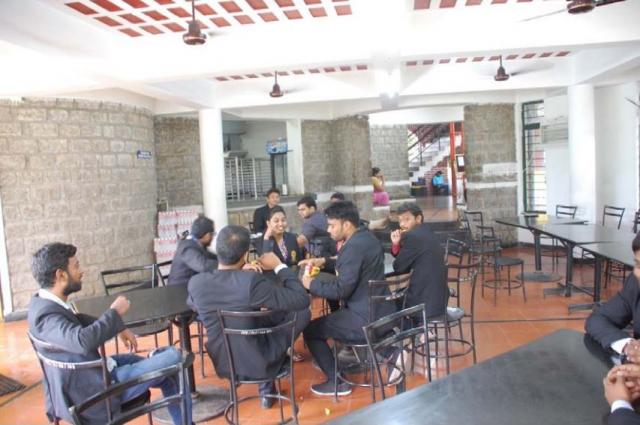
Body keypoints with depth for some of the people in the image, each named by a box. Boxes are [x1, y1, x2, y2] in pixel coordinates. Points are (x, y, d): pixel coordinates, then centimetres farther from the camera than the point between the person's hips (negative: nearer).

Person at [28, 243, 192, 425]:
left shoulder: (44, 302, 2)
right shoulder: (46, 313, -27)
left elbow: (77, 321, 20)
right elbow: (83, 341, -45)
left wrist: (118, 328, 7)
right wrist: (115, 312, -27)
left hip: (93, 371, 10)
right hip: (96, 390, -10)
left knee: (168, 371, 18)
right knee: (174, 358, -6)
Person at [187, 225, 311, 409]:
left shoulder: (195, 282, -13)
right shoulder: (252, 281, -29)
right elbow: (302, 300, -22)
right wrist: (279, 266, -9)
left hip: (222, 363, 5)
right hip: (257, 362, -5)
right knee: (302, 312, 13)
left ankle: (267, 388, 38)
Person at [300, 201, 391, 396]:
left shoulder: (354, 247, -23)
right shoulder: (368, 238, 7)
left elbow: (341, 290, -21)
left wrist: (311, 284, -8)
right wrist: (324, 261, 14)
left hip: (366, 319, -10)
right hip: (382, 311, 10)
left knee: (310, 330, 0)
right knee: (333, 315, 34)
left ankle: (337, 382, 8)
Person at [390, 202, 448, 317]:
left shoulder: (412, 236, -18)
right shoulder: (425, 232, 11)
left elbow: (399, 267, -11)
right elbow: (405, 261, 13)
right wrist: (396, 244, -3)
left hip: (426, 302, -9)